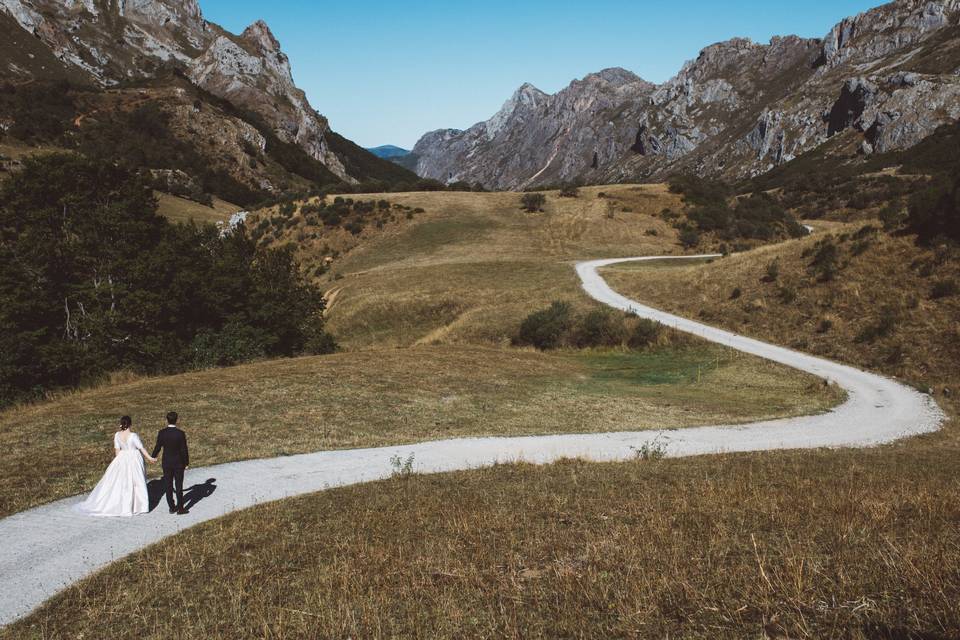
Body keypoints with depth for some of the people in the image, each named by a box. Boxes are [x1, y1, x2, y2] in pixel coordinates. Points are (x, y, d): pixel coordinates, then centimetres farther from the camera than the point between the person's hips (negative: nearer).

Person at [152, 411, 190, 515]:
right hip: (178, 463, -2)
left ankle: (172, 507, 20)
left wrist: (153, 457, 19)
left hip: (166, 463, 2)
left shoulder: (162, 433, -10)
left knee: (168, 486, 12)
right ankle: (180, 508, 12)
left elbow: (158, 447, -1)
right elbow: (184, 450, -13)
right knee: (179, 486, 7)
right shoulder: (181, 433, -17)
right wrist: (186, 463, 0)